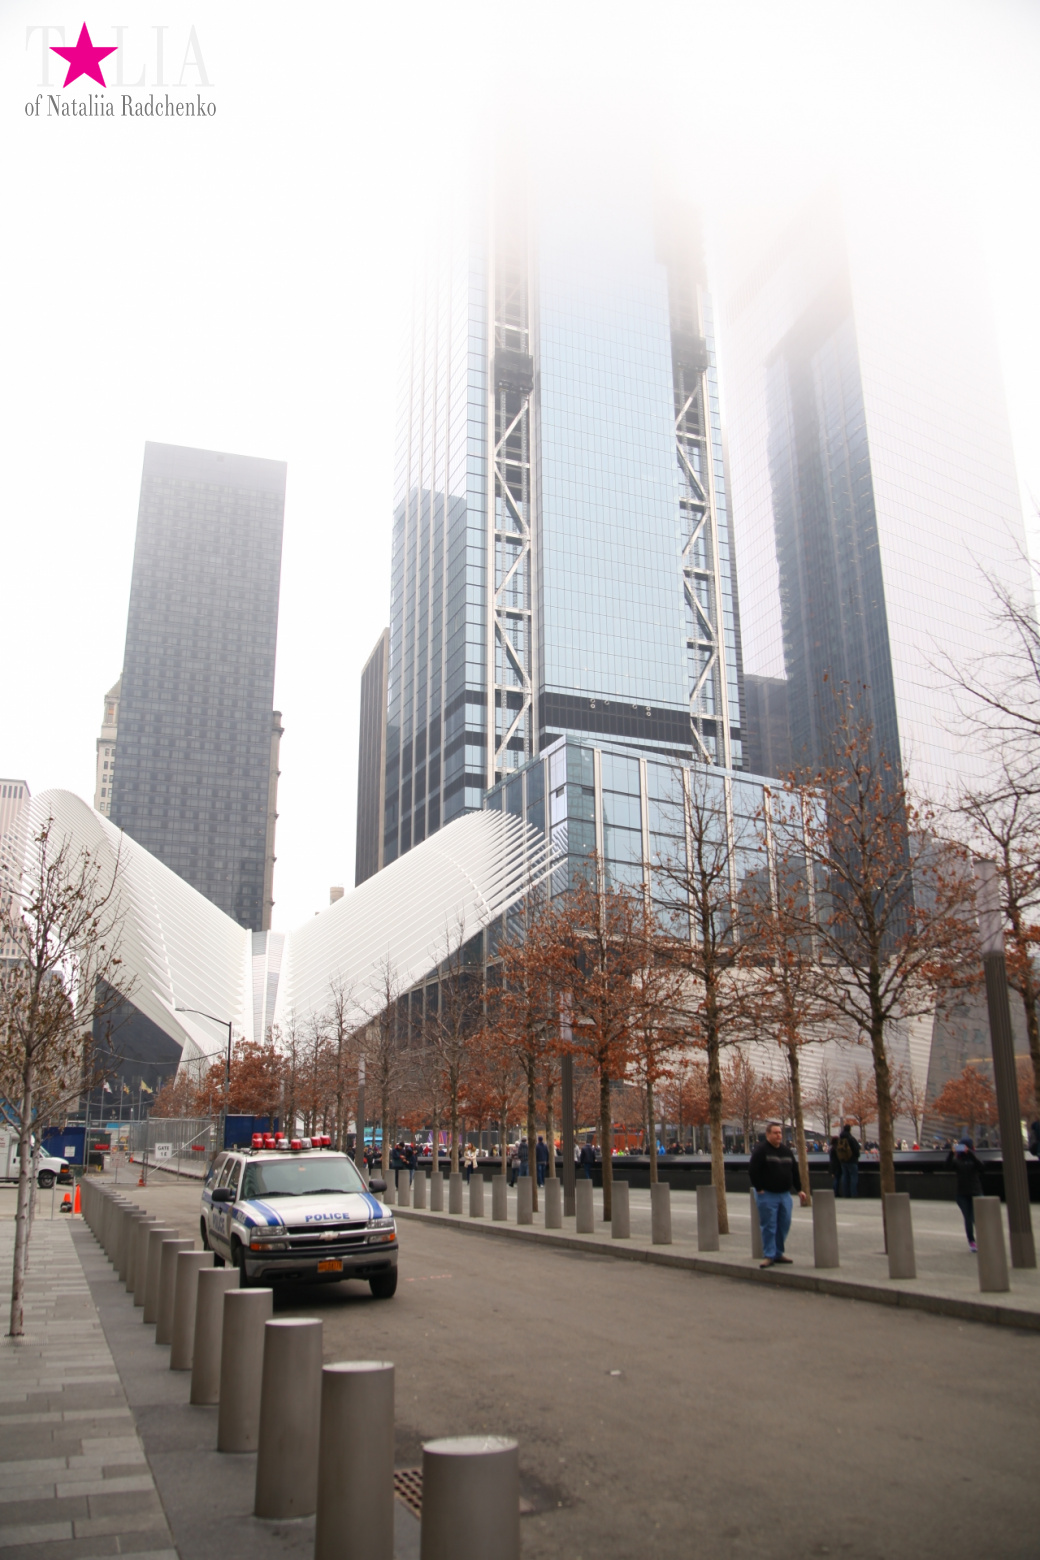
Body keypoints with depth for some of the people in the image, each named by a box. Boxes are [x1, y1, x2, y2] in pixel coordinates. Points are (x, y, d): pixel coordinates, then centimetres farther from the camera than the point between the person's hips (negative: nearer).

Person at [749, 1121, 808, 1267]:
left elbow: (794, 1171, 18)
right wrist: (759, 1189, -14)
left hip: (785, 1194, 6)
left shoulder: (786, 1151, 12)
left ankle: (778, 1253, 21)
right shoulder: (760, 1150, -9)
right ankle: (769, 1256, 1)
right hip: (767, 1195, -6)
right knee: (769, 1226, -5)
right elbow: (753, 1170, -13)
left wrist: (799, 1190, 14)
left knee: (784, 1225, 9)